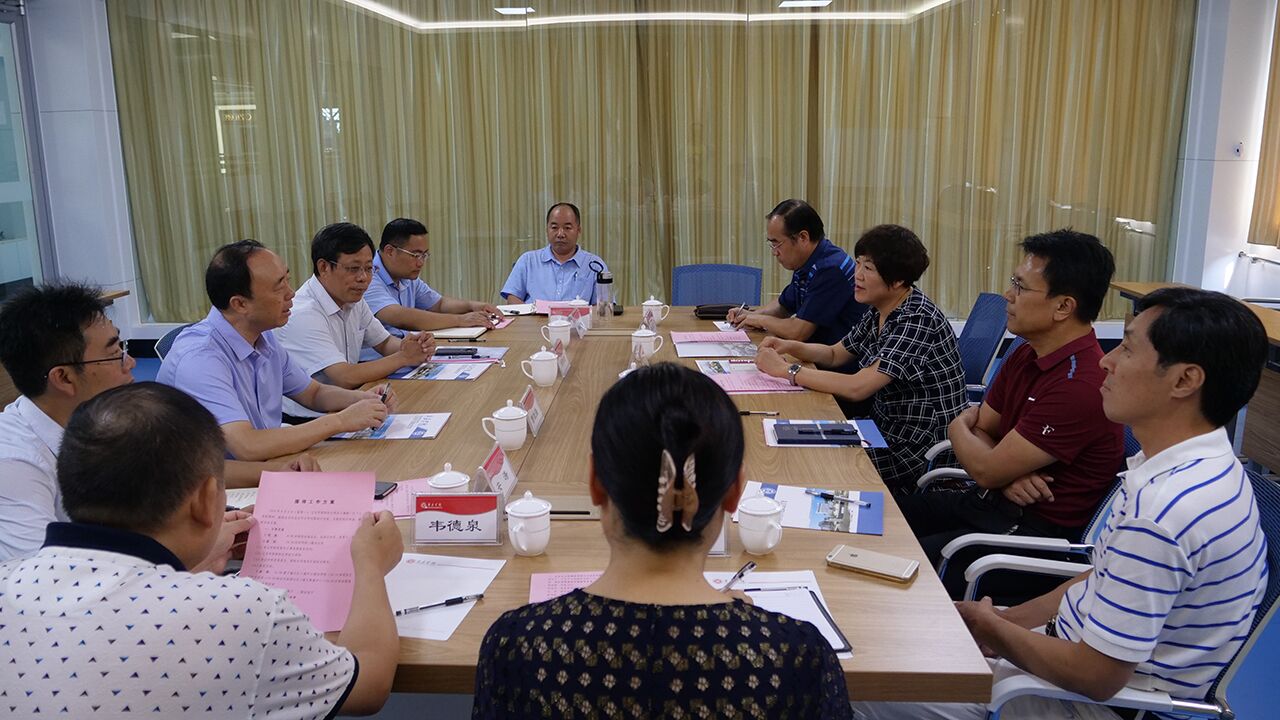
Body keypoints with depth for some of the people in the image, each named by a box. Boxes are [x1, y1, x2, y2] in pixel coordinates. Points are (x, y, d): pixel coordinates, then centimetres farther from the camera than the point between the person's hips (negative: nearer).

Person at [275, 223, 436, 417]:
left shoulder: (354, 301, 7)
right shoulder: (304, 315, -21)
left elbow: (385, 343, 18)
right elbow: (346, 378, -26)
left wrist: (416, 346, -5)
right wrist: (403, 357, -14)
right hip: (305, 422, -8)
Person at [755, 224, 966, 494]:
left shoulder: (918, 320, -25)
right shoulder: (879, 312, 2)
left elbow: (857, 388, -31)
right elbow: (835, 354, 16)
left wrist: (786, 370, -24)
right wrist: (790, 347, -3)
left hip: (920, 452, -8)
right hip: (887, 429, 8)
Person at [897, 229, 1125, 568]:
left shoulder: (1079, 384, -26)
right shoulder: (1026, 355, 5)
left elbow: (986, 469, -20)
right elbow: (980, 429, 10)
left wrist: (959, 428, 3)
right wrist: (1006, 476, -13)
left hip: (1038, 527, -9)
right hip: (991, 501, 9)